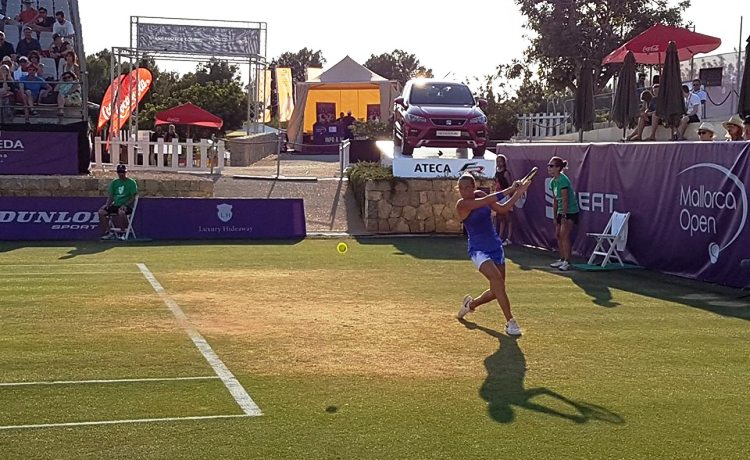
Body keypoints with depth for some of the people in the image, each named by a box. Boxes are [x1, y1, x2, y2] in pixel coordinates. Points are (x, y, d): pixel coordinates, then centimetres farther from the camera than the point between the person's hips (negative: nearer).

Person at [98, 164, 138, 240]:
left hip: (127, 206, -6)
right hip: (115, 205, 6)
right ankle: (108, 233, -11)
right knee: (101, 211, -14)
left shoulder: (131, 182, 0)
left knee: (121, 212, -39)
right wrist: (107, 204, -3)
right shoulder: (114, 182, 16)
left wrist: (125, 205, -20)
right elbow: (110, 196, 16)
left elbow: (133, 197, -6)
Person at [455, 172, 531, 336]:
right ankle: (510, 321, -25)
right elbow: (487, 201, -28)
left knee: (496, 291, 8)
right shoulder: (462, 204, -17)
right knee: (497, 278, -30)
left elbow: (502, 208, 5)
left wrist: (518, 192, -5)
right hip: (478, 250, -7)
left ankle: (471, 304, 38)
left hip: (495, 247, 7)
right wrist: (510, 189, -23)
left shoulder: (480, 195, 2)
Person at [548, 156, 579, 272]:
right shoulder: (553, 182, 9)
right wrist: (555, 217, 16)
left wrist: (564, 216, -23)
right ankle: (562, 260, 21)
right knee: (558, 235, 10)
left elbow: (565, 200, -22)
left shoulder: (563, 180, -19)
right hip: (561, 212, 9)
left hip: (570, 211, -9)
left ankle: (567, 262, -10)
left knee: (564, 235, -13)